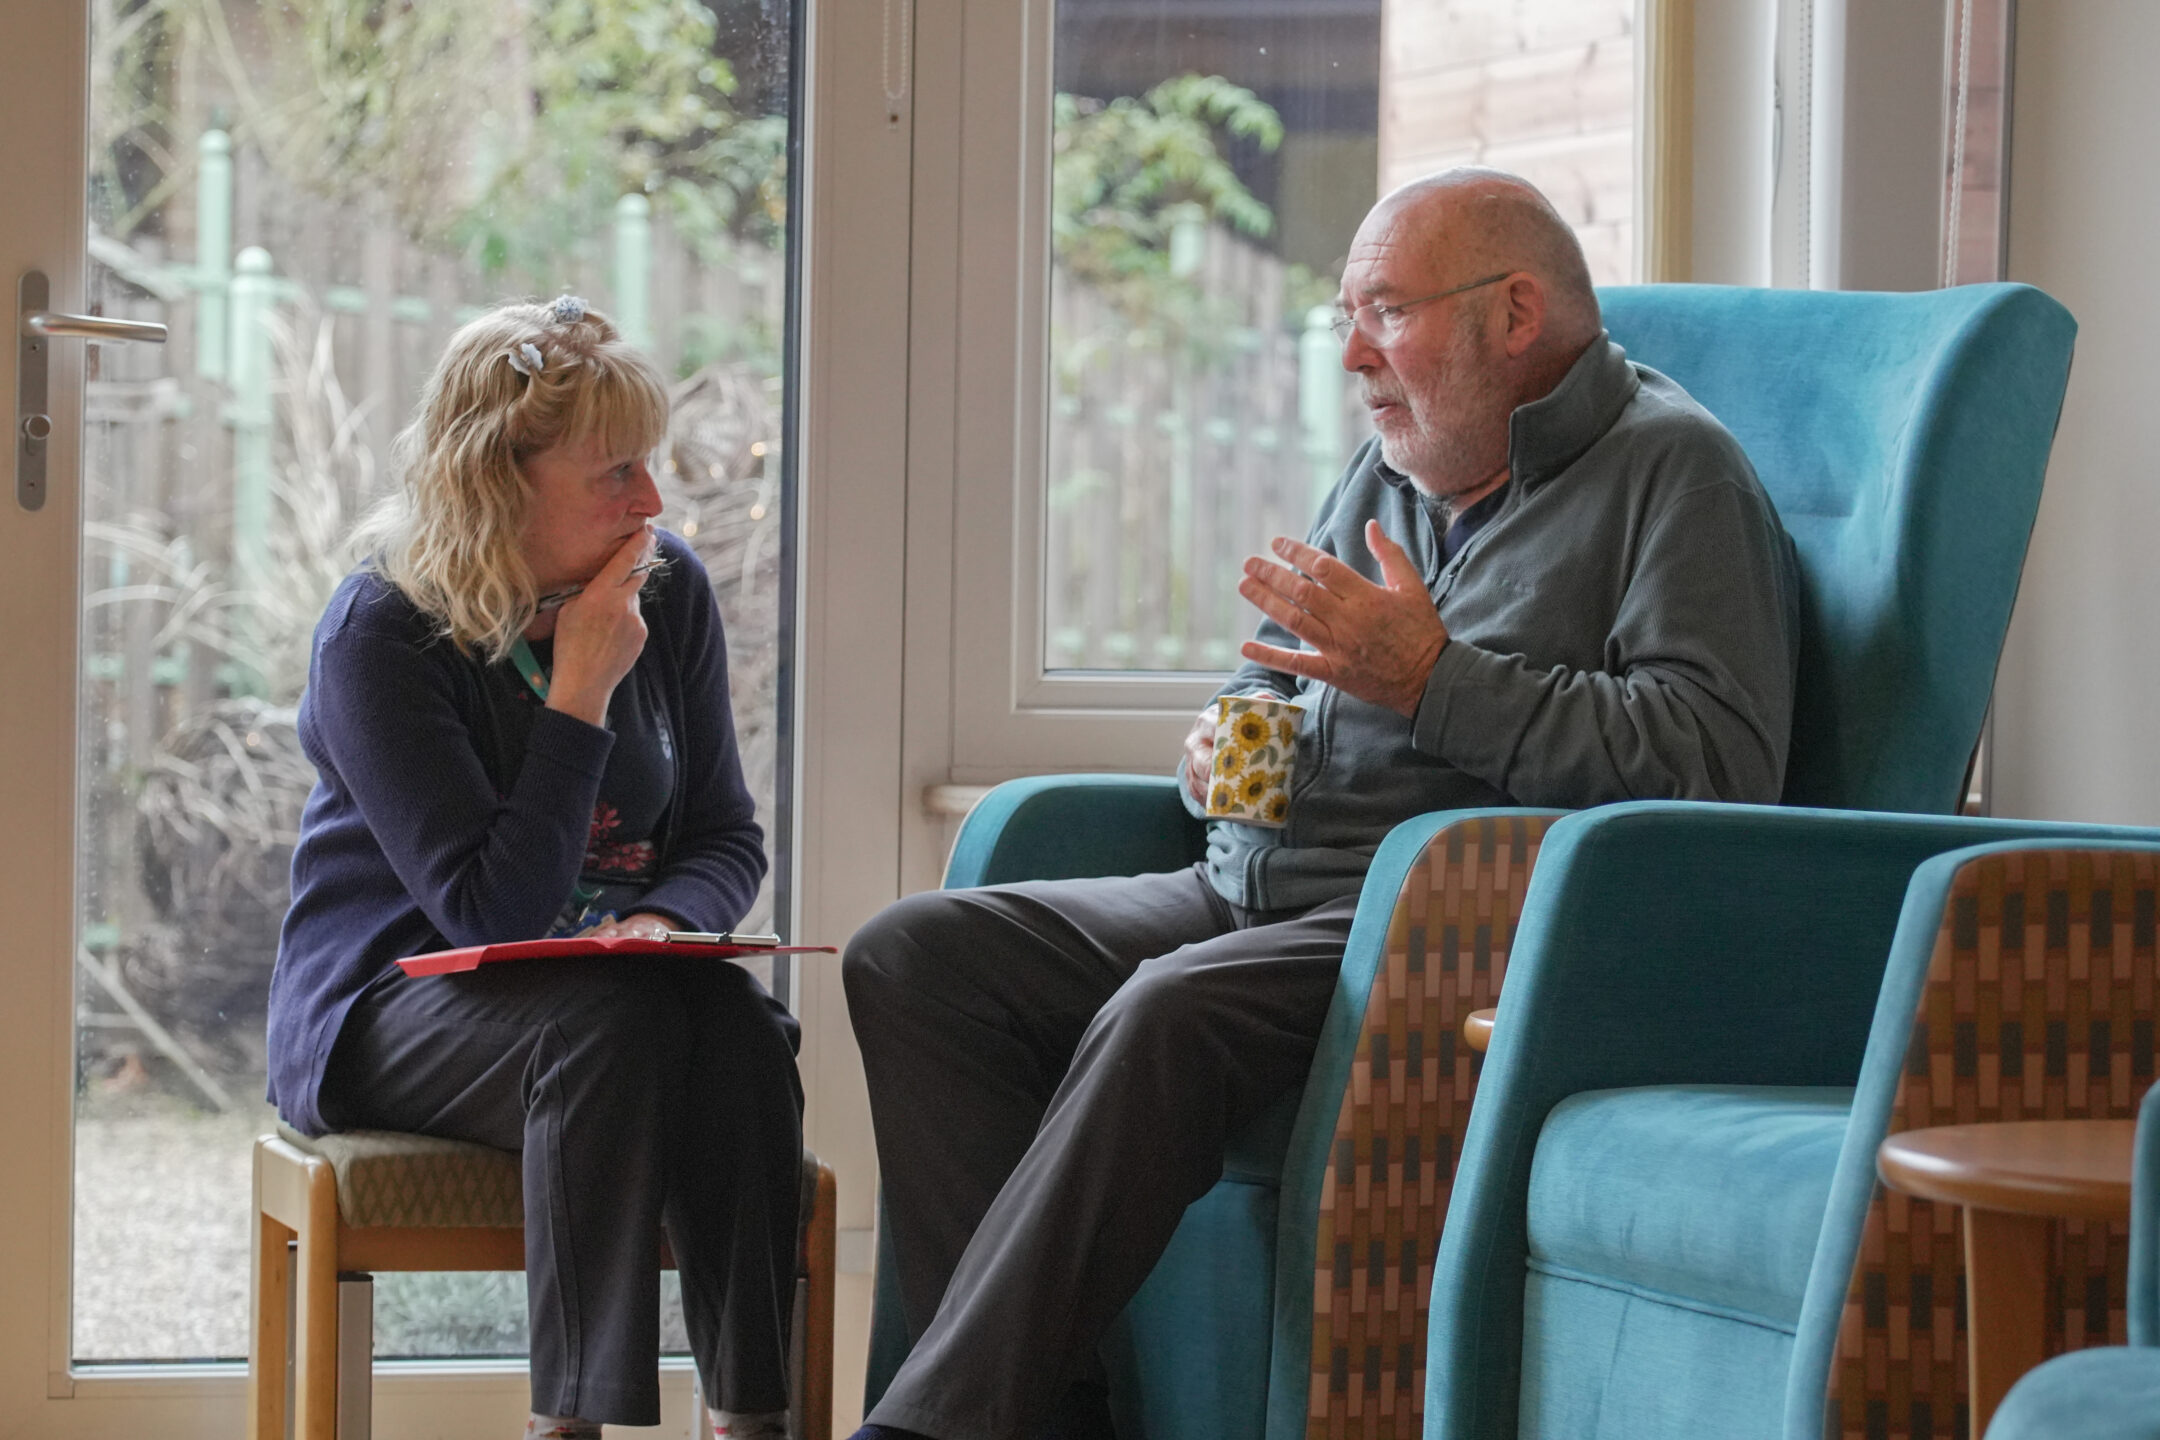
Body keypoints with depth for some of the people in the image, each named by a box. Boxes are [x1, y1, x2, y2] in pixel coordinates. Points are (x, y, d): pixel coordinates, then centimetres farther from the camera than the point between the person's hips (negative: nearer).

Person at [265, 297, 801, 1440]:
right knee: (613, 1025, -36)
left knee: (737, 1024, -31)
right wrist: (582, 696, -22)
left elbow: (726, 833, 9)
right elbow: (492, 907, -20)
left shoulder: (668, 593, 1)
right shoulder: (378, 636, -14)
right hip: (389, 1003, -4)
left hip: (605, 981, 4)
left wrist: (666, 920, -15)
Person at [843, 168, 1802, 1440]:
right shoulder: (1390, 473, 22)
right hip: (1251, 894, 9)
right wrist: (1224, 743, 9)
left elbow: (1719, 763, -16)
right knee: (914, 956, -11)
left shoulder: (1672, 470, -2)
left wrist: (1432, 680, -17)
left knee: (1173, 1012, -36)